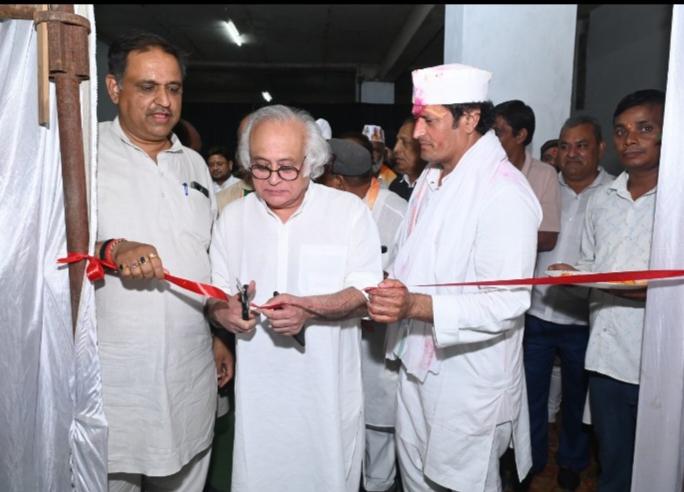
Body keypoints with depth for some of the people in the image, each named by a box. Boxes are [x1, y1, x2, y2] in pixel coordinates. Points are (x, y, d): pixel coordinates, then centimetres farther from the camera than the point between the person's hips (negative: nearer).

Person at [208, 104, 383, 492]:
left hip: (329, 384, -2)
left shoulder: (350, 210, -6)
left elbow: (367, 295, -9)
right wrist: (224, 311, -15)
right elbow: (216, 294, 7)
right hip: (258, 386, 3)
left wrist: (310, 308, -25)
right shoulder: (232, 217, 4)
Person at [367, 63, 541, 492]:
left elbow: (505, 305, -27)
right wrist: (389, 294, 1)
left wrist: (416, 305, -36)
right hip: (418, 364, 8)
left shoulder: (505, 192, -21)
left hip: (470, 379, -8)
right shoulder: (432, 177, 9)